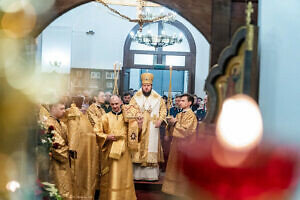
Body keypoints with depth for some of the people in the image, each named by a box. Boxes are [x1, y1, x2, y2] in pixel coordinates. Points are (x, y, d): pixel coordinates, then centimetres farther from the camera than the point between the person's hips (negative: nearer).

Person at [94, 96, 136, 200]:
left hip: (123, 151, 1)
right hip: (110, 151, -1)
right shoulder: (105, 117, 2)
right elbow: (97, 131, 2)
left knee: (124, 175, 6)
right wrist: (107, 137, -13)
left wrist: (138, 126, -11)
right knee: (110, 177, 2)